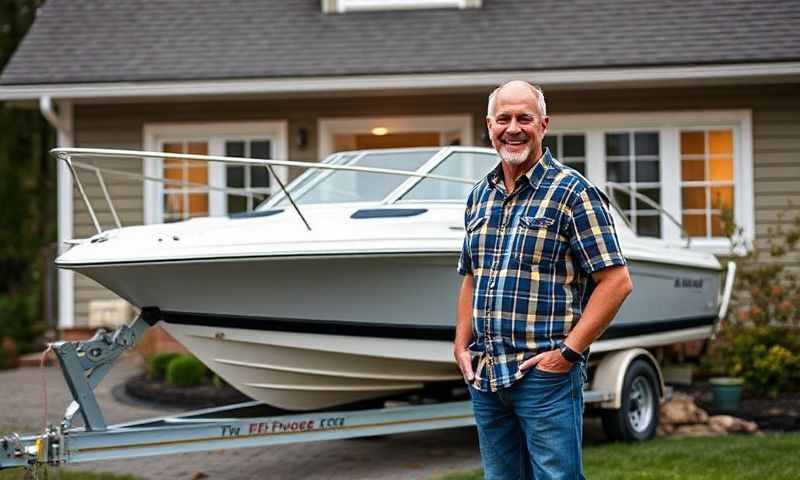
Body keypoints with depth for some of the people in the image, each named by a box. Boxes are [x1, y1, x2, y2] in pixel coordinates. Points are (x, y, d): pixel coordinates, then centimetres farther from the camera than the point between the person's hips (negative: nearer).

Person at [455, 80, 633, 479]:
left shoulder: (573, 192, -7)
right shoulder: (479, 196, 13)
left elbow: (617, 281, -11)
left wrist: (568, 351, -15)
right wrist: (462, 346, 10)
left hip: (546, 373, -6)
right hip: (484, 375, 7)